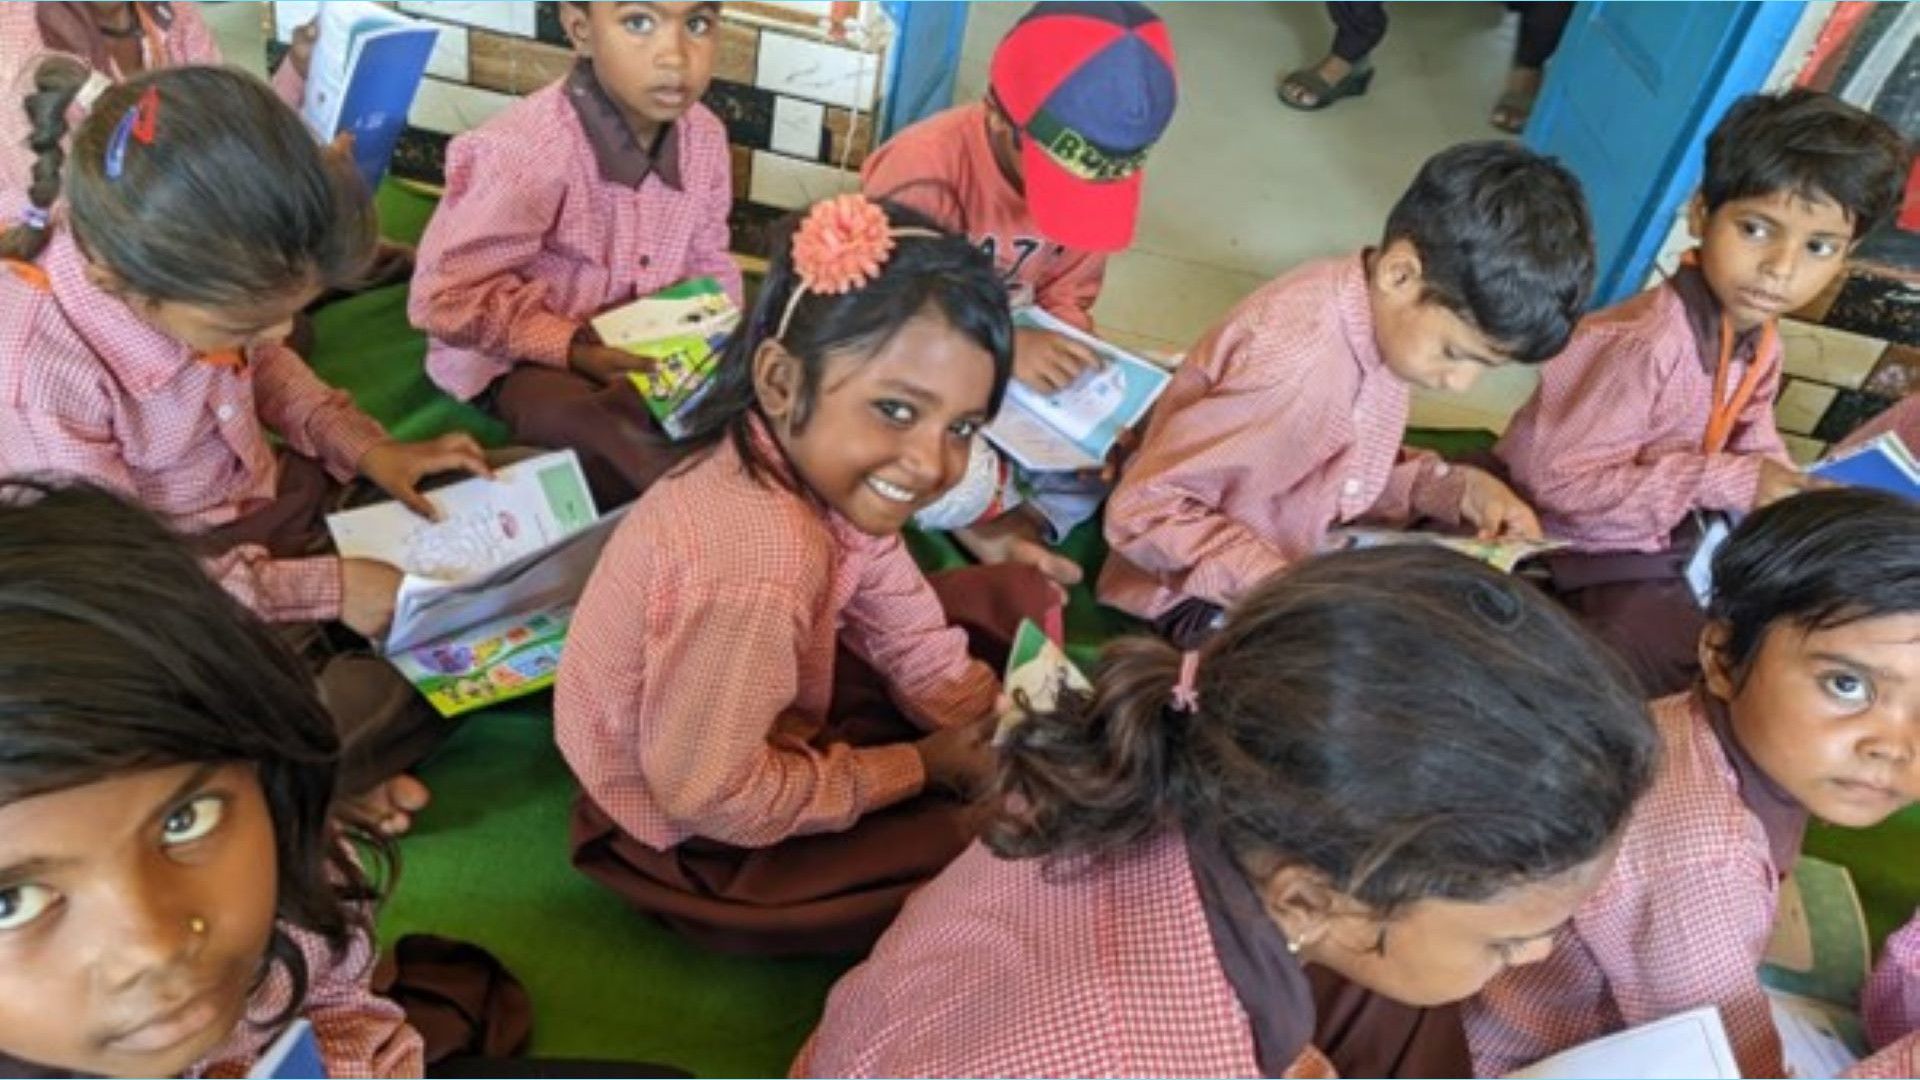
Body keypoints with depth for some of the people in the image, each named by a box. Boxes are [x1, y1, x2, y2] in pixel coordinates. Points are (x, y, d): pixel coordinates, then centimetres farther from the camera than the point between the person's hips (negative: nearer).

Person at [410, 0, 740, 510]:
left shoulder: (705, 136, -6)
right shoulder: (525, 150, -26)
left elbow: (708, 263, 9)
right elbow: (447, 295, -24)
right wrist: (571, 347, -29)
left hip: (646, 348, 6)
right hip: (523, 358, -6)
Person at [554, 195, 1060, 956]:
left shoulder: (819, 469, -16)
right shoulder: (753, 566, -40)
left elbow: (911, 636, -2)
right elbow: (710, 797, -29)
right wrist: (922, 767, -19)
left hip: (764, 724, 8)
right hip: (697, 836, -8)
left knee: (1010, 597, 7)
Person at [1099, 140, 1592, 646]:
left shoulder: (1374, 308, -8)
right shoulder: (1294, 364, -32)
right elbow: (1144, 510, -27)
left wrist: (1457, 488, -8)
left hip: (1301, 561, 8)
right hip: (1205, 598, -8)